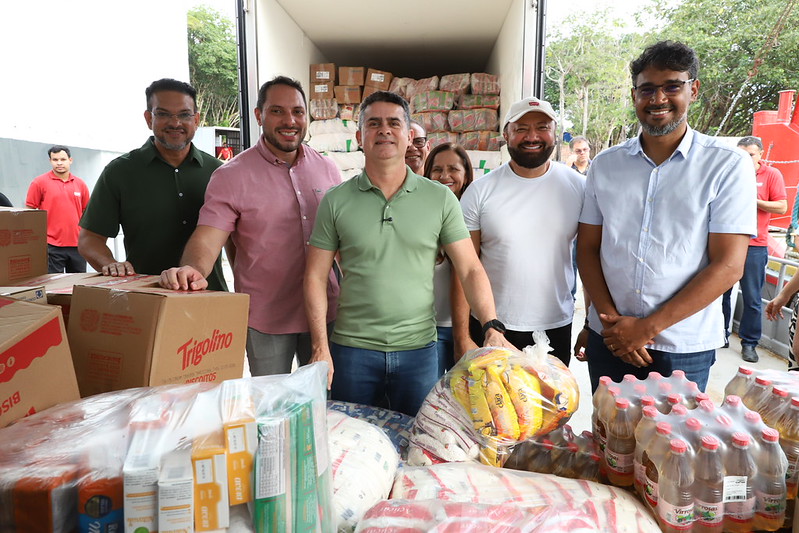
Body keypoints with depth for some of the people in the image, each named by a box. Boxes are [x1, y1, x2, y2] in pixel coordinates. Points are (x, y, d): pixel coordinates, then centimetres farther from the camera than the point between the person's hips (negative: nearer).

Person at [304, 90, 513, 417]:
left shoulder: (440, 199, 0)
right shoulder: (336, 201, -1)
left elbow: (470, 270, -1)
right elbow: (316, 277, 0)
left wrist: (492, 327, -14)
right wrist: (320, 347, -7)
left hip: (419, 350, 0)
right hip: (352, 350, 0)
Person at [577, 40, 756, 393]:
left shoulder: (728, 166, -5)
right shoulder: (605, 165, 4)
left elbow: (728, 267, -11)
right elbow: (588, 248, 4)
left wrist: (647, 327, -15)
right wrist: (612, 319, -9)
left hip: (683, 350, -2)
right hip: (609, 338, 3)